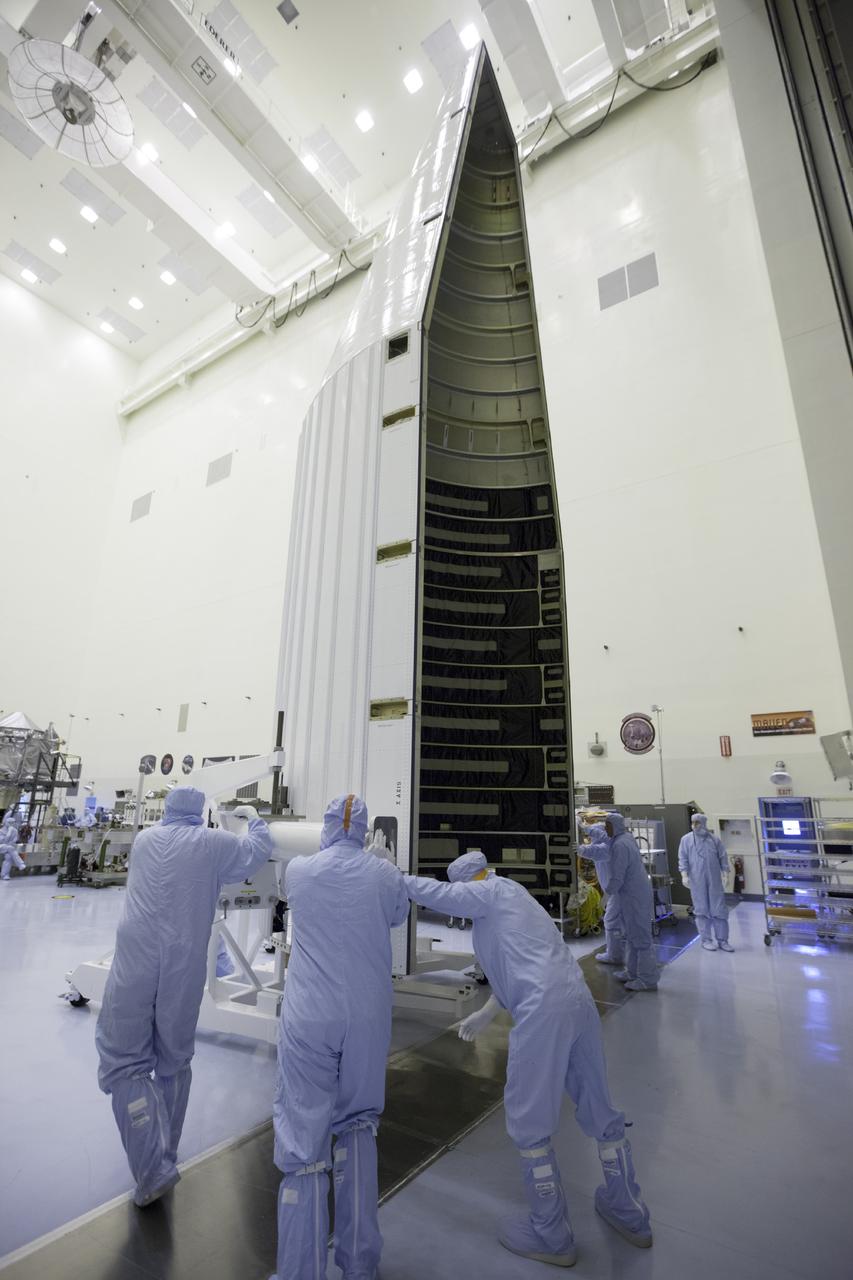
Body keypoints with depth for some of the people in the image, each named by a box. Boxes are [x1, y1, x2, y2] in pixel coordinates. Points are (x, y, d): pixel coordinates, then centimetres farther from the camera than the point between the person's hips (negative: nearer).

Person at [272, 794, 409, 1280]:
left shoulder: (298, 871, -4)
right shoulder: (385, 874, -5)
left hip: (309, 1018, -1)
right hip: (368, 1018, 2)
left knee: (305, 1140, 7)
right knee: (359, 1125, 22)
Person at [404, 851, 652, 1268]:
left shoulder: (492, 891, 1)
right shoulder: (510, 898, 26)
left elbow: (436, 893, -7)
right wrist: (486, 1013, 39)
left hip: (544, 1011, -9)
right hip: (579, 1002, 10)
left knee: (529, 1123, 9)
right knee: (598, 1108, 24)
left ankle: (552, 1237, 25)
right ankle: (629, 1213, 42)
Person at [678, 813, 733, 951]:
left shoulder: (715, 840, 7)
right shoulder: (686, 839, 2)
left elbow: (723, 858, 10)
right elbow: (683, 859, -1)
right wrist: (684, 875, -10)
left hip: (715, 880, 2)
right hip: (697, 881, -2)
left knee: (719, 910, 5)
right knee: (702, 910, 4)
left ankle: (722, 940, 15)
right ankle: (706, 940, 14)